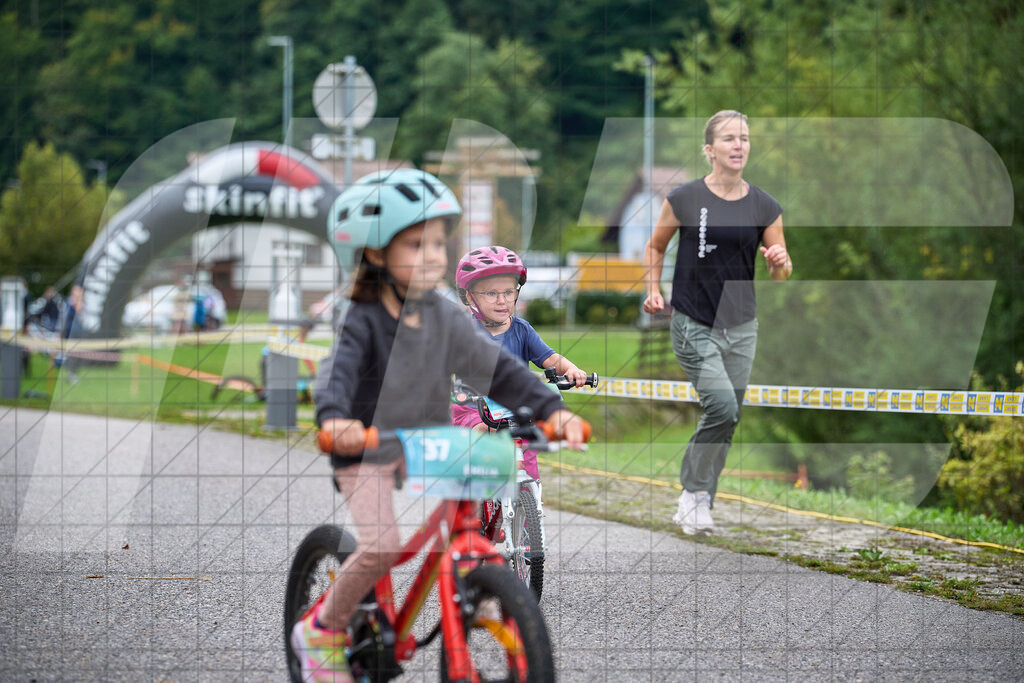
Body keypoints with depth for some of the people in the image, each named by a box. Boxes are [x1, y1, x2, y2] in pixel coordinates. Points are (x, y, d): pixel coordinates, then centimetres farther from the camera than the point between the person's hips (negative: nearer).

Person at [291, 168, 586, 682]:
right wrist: (335, 418, -55)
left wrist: (551, 409, -19)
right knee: (381, 547, -23)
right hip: (365, 450, -6)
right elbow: (338, 371, -32)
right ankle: (321, 629, 0)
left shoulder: (445, 320, 0)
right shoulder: (363, 321, -15)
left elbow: (497, 368, -4)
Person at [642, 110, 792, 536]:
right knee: (723, 407, -20)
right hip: (693, 325, -4)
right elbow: (655, 247, 10)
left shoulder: (764, 206, 2)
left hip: (741, 328, 4)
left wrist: (780, 262, -17)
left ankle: (698, 506, 22)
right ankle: (694, 492, -1)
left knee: (726, 420, 8)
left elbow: (782, 274, 6)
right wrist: (654, 290, -4)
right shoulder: (685, 198, -6)